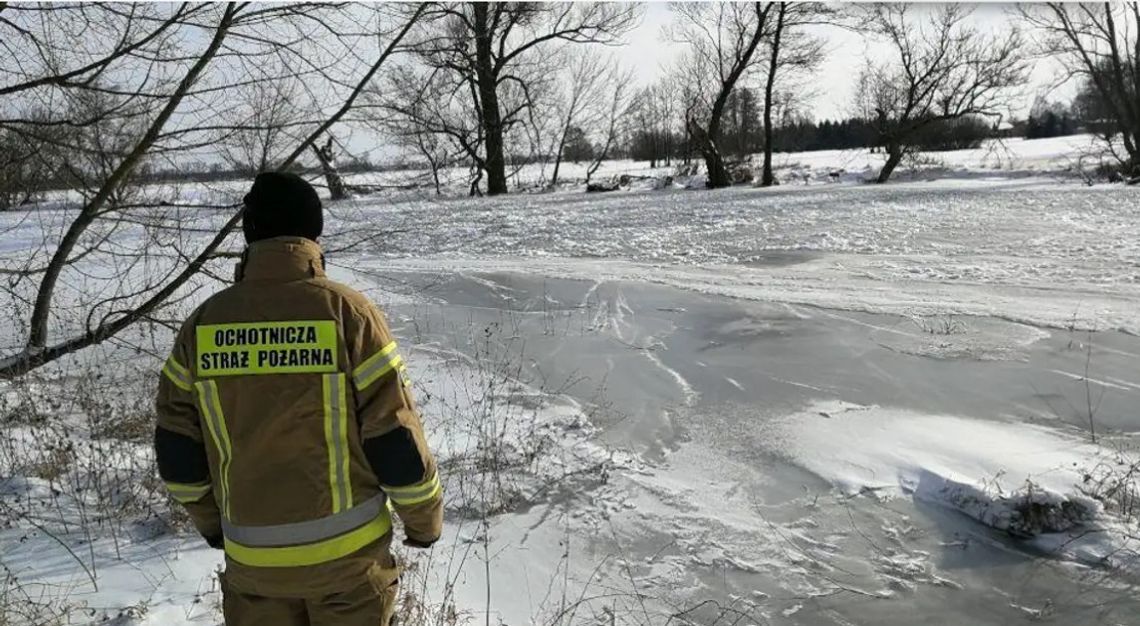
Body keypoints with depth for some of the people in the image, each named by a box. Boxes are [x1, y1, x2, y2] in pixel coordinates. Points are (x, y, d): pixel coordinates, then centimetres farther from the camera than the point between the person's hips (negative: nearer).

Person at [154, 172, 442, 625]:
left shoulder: (204, 323, -5)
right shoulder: (348, 313, -15)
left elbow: (177, 449, 2)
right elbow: (395, 437, -13)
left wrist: (210, 520, 19)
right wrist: (425, 516, 2)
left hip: (251, 555, 3)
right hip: (346, 549, -2)